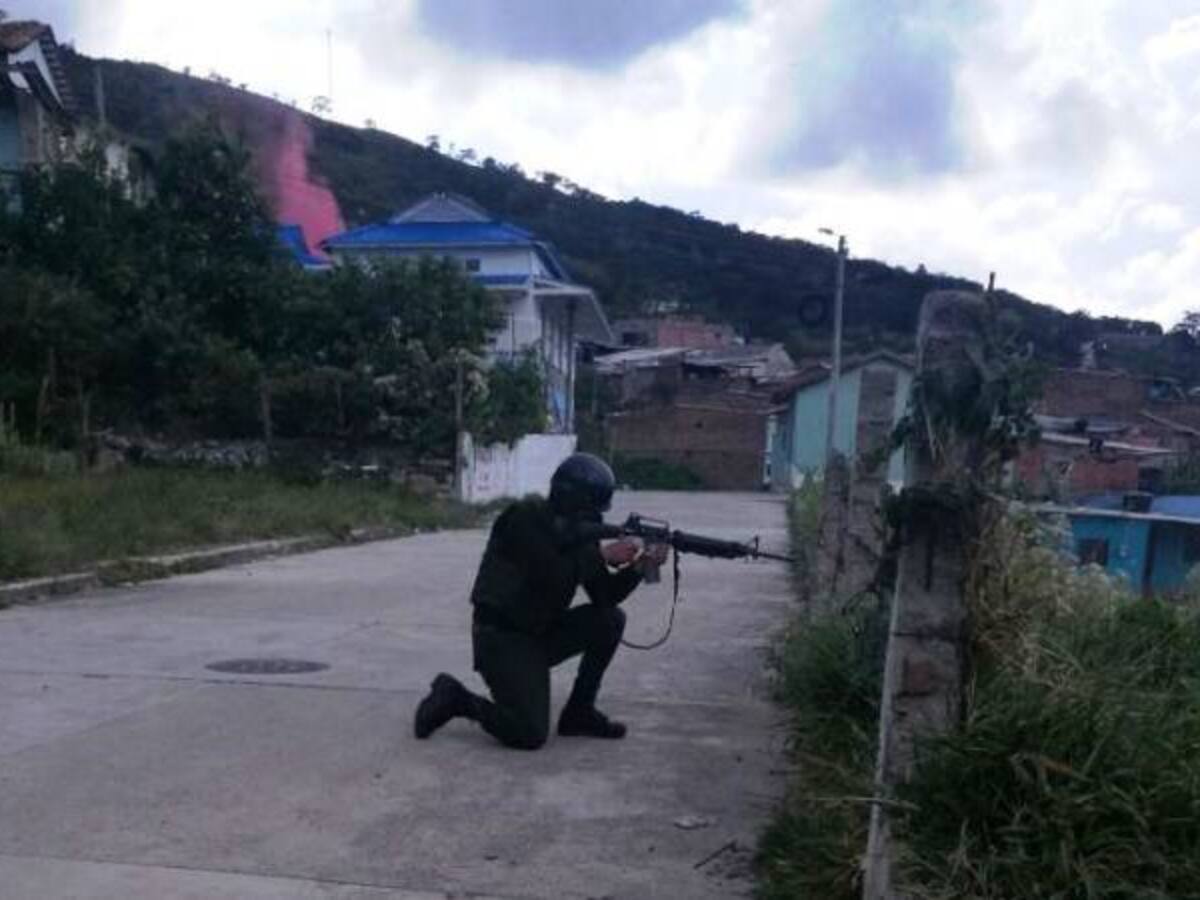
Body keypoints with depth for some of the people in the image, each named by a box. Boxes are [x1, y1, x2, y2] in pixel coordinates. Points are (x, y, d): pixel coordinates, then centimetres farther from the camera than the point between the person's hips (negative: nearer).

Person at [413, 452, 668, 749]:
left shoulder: (579, 531, 4)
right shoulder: (525, 519, -18)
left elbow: (604, 596, 1)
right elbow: (551, 577, -29)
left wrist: (638, 568, -14)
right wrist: (602, 556, -24)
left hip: (541, 633, 8)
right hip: (501, 637, -8)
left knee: (610, 620, -6)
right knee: (530, 735, -18)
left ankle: (579, 713, 5)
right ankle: (455, 697, 4)